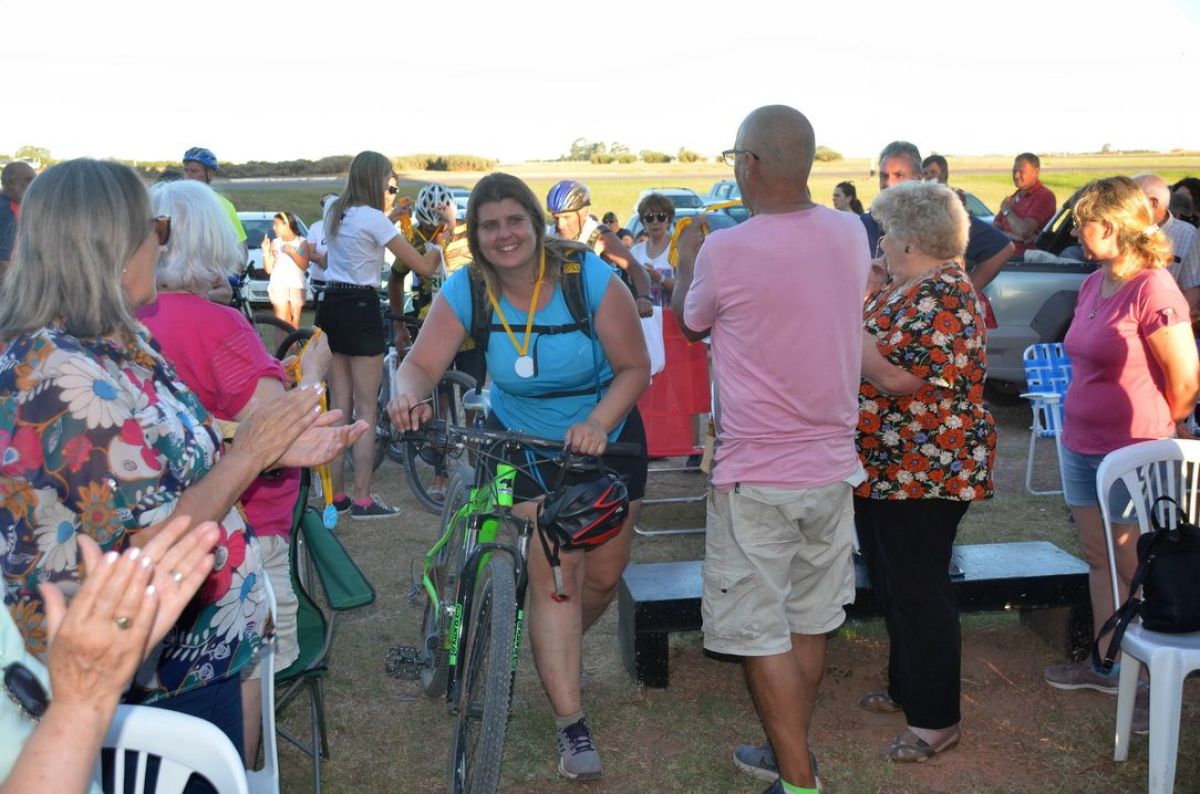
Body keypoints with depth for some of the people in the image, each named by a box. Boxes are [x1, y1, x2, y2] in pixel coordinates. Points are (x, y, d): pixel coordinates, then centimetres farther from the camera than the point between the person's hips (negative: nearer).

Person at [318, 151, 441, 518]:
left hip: (330, 306, 8)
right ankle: (362, 500, 1)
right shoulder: (373, 218, -12)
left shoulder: (335, 212, 10)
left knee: (339, 407, 11)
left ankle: (336, 496, 15)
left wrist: (390, 215, 30)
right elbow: (423, 266, -11)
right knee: (365, 410, -1)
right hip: (360, 310, -7)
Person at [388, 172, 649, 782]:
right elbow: (423, 361, -20)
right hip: (525, 444, 0)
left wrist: (598, 423, -36)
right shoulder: (466, 291, -16)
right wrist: (407, 392, -44)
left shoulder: (589, 278, -23)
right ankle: (572, 726, -1)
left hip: (605, 437, 1)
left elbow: (634, 369, -19)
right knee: (553, 575, -11)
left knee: (603, 574, 11)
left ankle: (554, 654, 44)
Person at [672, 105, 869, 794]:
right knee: (810, 621, 18)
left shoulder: (725, 251, -19)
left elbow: (692, 322, 2)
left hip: (758, 476, -6)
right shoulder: (851, 234, -2)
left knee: (763, 633, 6)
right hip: (833, 465, 6)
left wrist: (688, 258, 21)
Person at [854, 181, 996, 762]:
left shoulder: (944, 297, -19)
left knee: (917, 591, -2)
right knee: (890, 584, 19)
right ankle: (905, 688, 34)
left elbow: (895, 376, -28)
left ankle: (936, 720, 10)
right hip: (882, 467, 10)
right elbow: (872, 351, 17)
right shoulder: (906, 288, 13)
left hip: (924, 471, -10)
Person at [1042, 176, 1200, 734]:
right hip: (1081, 446, 8)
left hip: (1133, 454, -8)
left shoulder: (1152, 290, -18)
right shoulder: (1093, 286, 8)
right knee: (1099, 558, 17)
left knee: (1139, 570, 0)